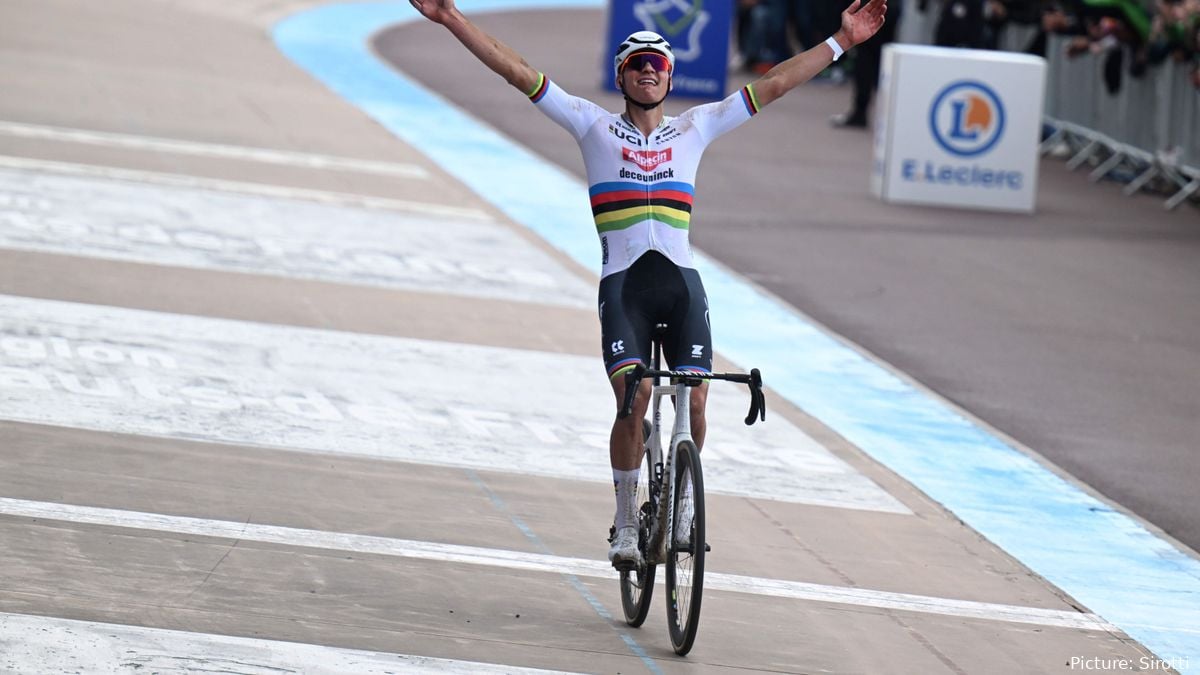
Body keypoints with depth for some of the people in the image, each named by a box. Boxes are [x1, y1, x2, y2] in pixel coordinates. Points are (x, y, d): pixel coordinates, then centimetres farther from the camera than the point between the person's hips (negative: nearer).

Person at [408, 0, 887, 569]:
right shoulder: (596, 128, 11)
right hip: (623, 282, -2)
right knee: (634, 398, -18)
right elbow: (518, 72, 6)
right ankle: (626, 525, -4)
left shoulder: (694, 129, 15)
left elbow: (773, 85, 15)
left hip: (681, 281, 2)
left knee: (694, 400, -10)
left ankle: (683, 498, 16)